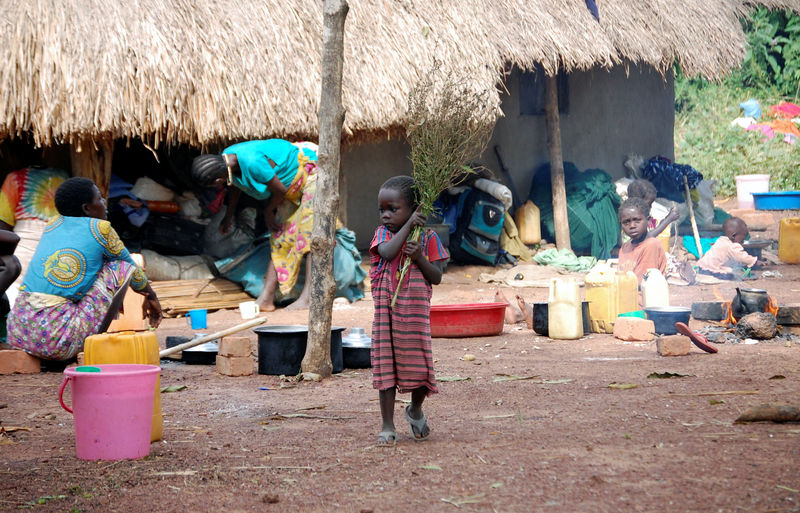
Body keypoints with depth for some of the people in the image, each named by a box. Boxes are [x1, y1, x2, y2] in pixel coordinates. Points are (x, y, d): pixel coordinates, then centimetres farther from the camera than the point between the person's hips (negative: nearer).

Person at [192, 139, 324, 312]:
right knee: (280, 239, 3)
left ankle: (307, 298, -20)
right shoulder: (225, 158, -10)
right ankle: (266, 299, 0)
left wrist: (268, 211, -5)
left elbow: (280, 190, -25)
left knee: (310, 236, -16)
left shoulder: (253, 162, -39)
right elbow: (235, 187, 14)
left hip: (309, 173, -9)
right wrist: (228, 216, 28)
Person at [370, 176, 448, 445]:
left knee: (418, 365, 1)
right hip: (386, 309, 1)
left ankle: (415, 409, 31)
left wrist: (418, 257, -17)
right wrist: (408, 226, -18)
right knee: (385, 364, 2)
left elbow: (437, 277, -2)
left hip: (415, 310, -1)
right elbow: (388, 252, -19)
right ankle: (388, 426, 11)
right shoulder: (383, 233, 4)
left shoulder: (427, 237, 1)